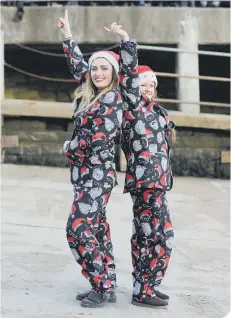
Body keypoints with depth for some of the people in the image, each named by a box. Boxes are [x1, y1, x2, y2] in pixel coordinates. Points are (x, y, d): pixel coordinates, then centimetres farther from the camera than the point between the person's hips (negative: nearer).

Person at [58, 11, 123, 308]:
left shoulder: (112, 98, -13)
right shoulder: (90, 93, 9)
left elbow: (98, 141, -21)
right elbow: (78, 65, 26)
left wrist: (68, 147, -6)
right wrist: (67, 33, 29)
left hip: (97, 175, -8)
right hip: (87, 173, 8)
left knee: (79, 229, -10)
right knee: (96, 230, 10)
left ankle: (103, 288, -2)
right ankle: (107, 286, 16)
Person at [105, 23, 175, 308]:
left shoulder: (153, 111, 17)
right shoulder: (134, 107, -7)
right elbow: (129, 73, -17)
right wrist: (126, 41, -18)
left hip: (151, 180, 9)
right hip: (148, 180, -9)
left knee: (145, 235, 13)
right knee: (160, 235, -9)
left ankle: (143, 287, 21)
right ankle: (144, 292, -3)